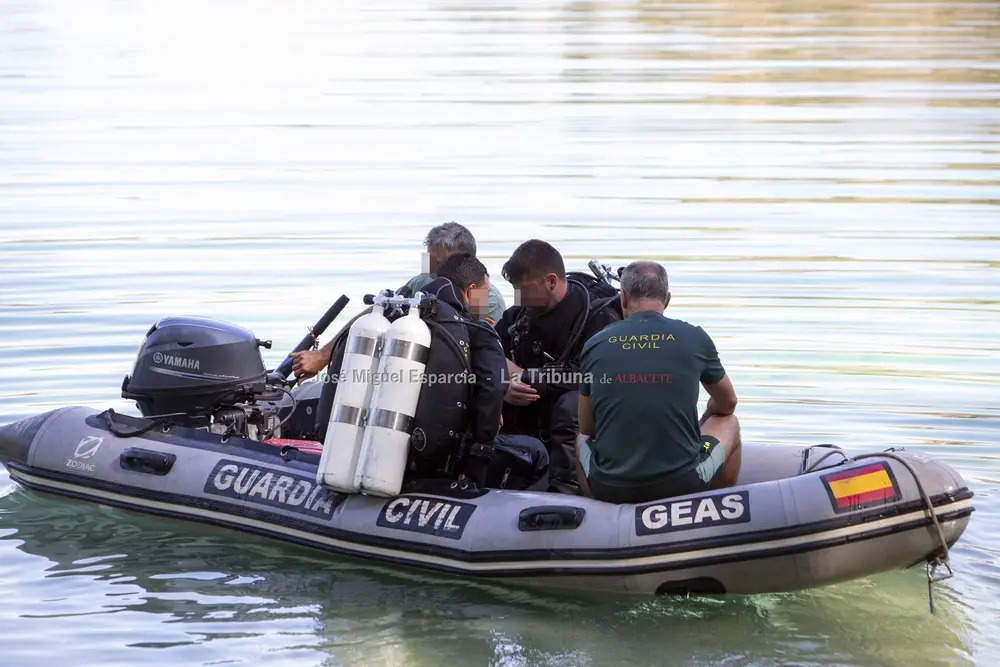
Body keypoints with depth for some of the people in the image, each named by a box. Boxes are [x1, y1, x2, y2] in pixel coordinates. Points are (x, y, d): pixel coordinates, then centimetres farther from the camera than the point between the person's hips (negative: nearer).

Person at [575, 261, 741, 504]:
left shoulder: (595, 345, 3)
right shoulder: (695, 338, 0)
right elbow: (727, 404, 19)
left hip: (609, 490, 2)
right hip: (683, 486, -1)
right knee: (729, 423, 28)